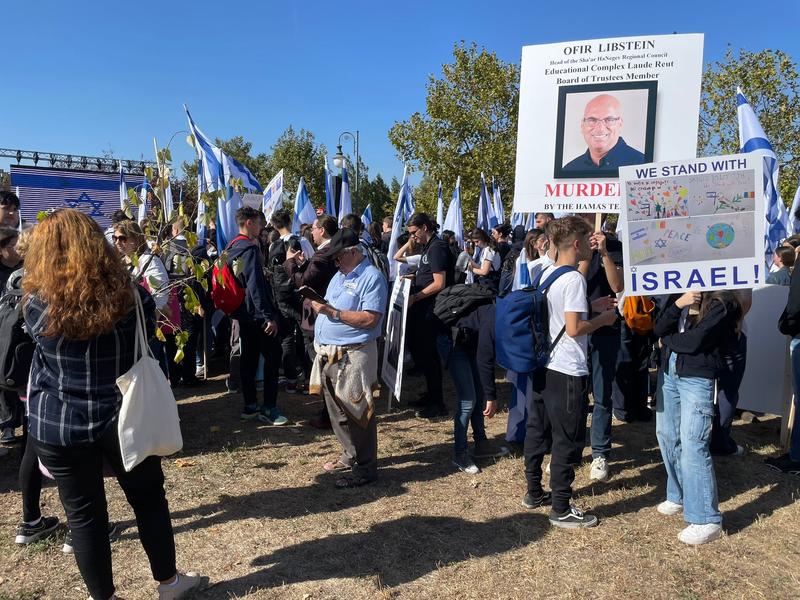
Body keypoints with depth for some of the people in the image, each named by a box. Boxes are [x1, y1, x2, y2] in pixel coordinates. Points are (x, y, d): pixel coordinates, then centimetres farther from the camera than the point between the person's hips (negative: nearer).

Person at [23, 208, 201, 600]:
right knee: (149, 499, 18)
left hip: (58, 427, 0)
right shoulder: (129, 296, -11)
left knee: (84, 514, 15)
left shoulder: (37, 306, -13)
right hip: (124, 419, 1)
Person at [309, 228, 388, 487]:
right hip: (328, 354, 9)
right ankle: (350, 455, 33)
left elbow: (370, 319, -21)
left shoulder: (372, 277, -10)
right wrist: (318, 305, 0)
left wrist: (332, 311, -20)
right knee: (337, 411, 17)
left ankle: (365, 468, 9)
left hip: (352, 356, -9)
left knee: (355, 412, -3)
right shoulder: (340, 275, 18)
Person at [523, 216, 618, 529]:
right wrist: (603, 318, -6)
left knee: (537, 431, 17)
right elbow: (574, 329, -22)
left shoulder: (546, 273, 9)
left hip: (542, 365, 9)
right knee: (568, 441, 2)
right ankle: (561, 509, 11)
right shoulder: (574, 279, -17)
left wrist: (590, 306, 15)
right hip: (568, 373, -9)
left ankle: (534, 492, 31)